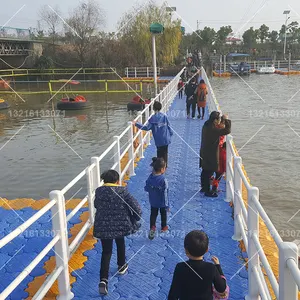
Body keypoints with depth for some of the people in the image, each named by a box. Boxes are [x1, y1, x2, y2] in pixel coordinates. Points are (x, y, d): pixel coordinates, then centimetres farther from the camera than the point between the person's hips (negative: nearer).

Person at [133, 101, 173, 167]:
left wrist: (136, 124, -15)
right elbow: (168, 126, 1)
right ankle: (165, 165, 24)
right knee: (165, 152, 15)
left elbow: (147, 127, -17)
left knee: (160, 153, 11)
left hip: (159, 140, -2)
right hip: (166, 139, 2)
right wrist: (170, 134, 17)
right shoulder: (164, 116, -4)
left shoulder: (152, 118, -12)